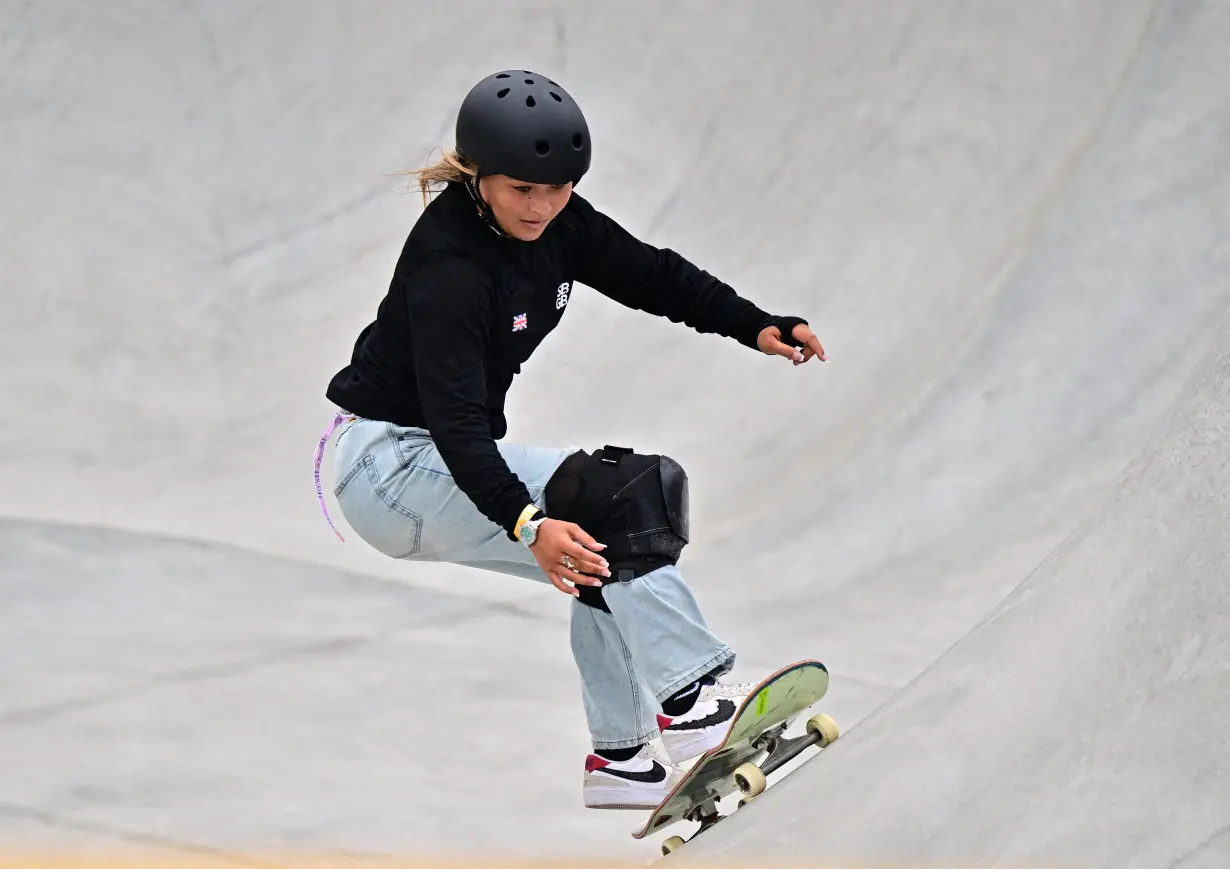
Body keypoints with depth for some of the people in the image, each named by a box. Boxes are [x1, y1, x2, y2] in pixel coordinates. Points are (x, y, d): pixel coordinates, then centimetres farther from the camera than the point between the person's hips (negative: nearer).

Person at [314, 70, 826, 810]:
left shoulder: (553, 222, -4)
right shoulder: (447, 263, -28)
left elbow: (650, 274, 8)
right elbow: (455, 419, -35)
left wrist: (757, 327, -6)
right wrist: (528, 523, -48)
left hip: (449, 463, 9)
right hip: (387, 462, -9)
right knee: (613, 497, -22)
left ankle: (618, 753, 12)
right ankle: (687, 698, -27)